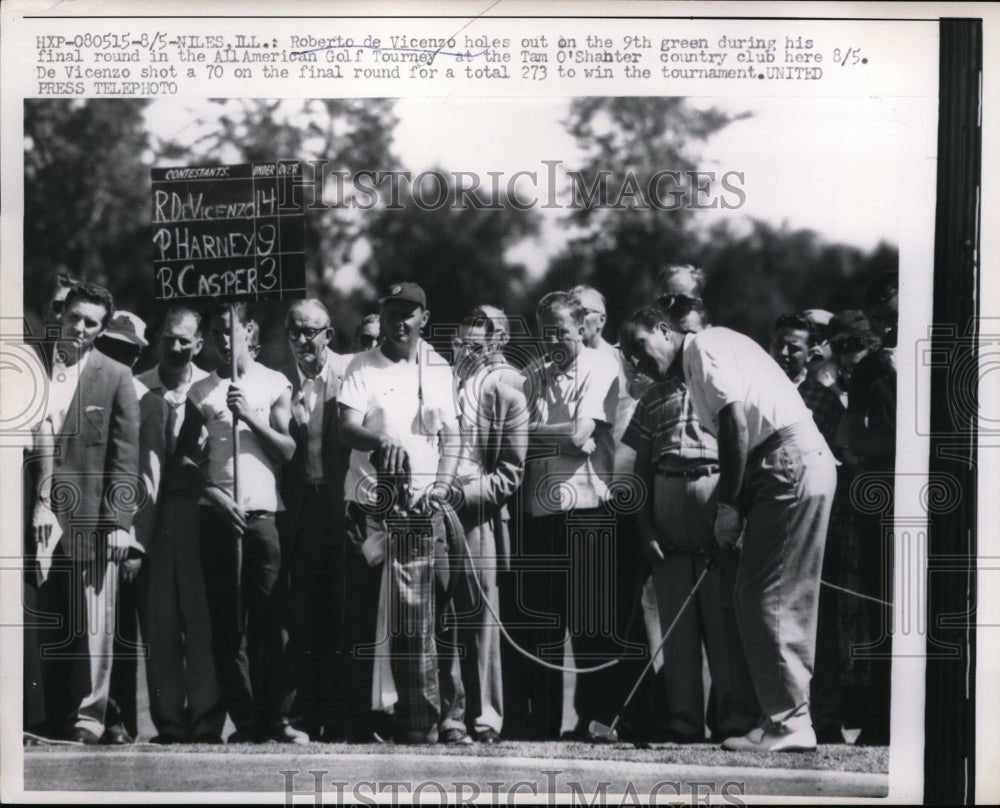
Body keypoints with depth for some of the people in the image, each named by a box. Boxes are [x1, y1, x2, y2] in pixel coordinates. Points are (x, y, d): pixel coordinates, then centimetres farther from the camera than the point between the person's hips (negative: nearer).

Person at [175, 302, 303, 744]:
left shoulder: (275, 384, 7)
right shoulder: (201, 391, 10)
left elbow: (287, 451, 1)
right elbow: (185, 456, 8)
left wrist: (250, 416, -11)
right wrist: (213, 493, -7)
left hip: (264, 513, -1)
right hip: (219, 515, 1)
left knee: (270, 619, -5)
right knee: (227, 623, -1)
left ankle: (277, 717, 0)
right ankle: (244, 719, 3)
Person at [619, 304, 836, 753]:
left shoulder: (704, 346, -3)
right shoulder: (693, 370, 24)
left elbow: (735, 425, -13)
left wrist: (728, 505, -12)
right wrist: (733, 507, 10)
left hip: (792, 461, -10)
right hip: (791, 468, 10)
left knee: (765, 598, -9)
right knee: (786, 601, 10)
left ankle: (786, 722, -6)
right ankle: (788, 717, 14)